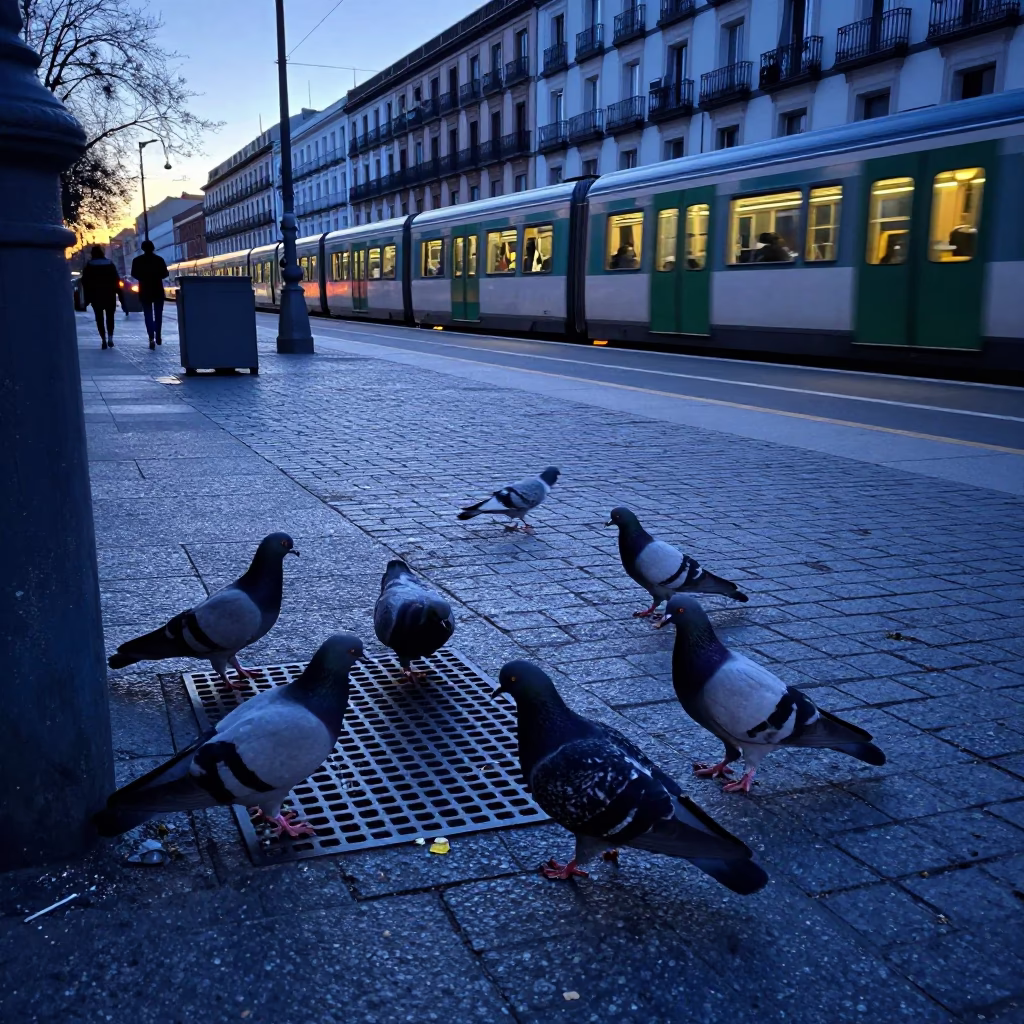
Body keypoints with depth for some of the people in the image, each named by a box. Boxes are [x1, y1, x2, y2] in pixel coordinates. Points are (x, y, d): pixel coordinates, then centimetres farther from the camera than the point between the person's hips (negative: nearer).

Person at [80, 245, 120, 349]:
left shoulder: (89, 266, 0)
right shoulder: (110, 264, 4)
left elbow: (85, 282, -3)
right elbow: (117, 280, 0)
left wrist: (87, 298, -1)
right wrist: (118, 293, 3)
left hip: (96, 296, -1)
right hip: (109, 295, 1)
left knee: (99, 318, 4)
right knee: (110, 317, 10)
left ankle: (104, 339, -7)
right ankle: (110, 338, -6)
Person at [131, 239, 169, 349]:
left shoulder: (137, 260, -2)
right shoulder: (159, 259, -3)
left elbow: (134, 274, -3)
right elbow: (165, 273, -4)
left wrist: (143, 279, 15)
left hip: (145, 290, 0)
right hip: (158, 289, 0)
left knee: (148, 315, -1)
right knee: (158, 313, 15)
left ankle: (151, 337, -17)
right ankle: (158, 336, 18)